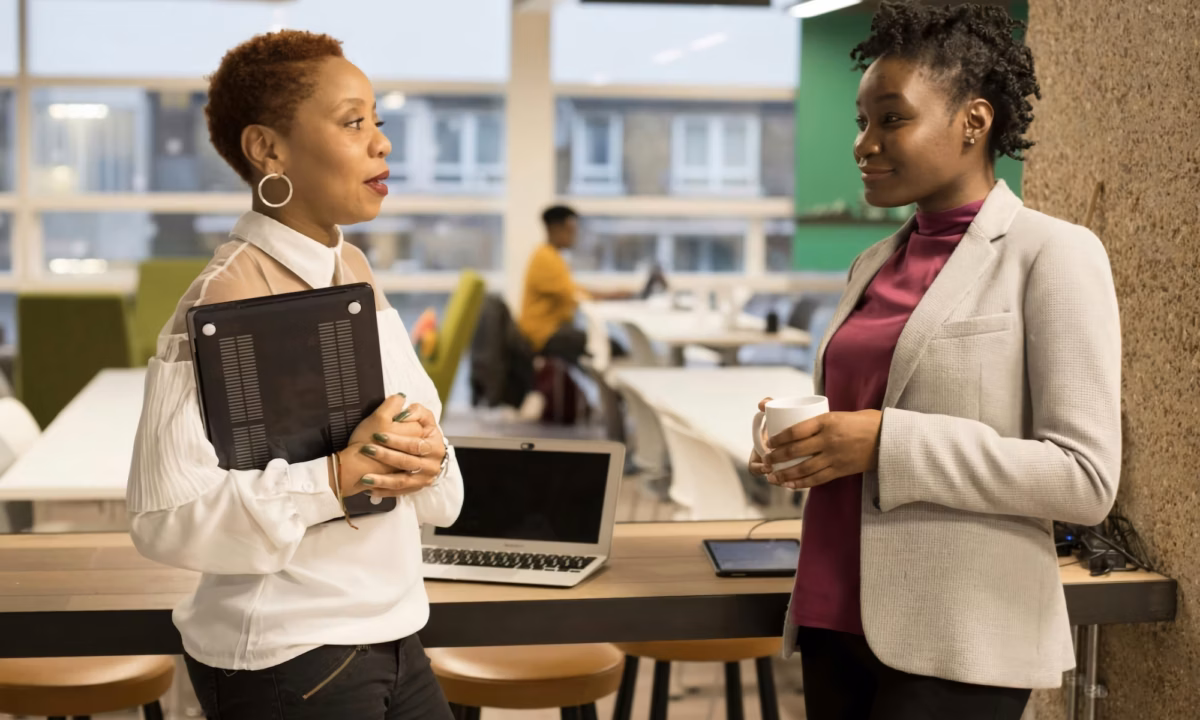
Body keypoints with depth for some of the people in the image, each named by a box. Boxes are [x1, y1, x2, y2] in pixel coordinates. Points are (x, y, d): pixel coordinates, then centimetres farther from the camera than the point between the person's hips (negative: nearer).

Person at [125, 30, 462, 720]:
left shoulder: (354, 269, 6)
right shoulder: (227, 301, -18)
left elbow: (416, 415, 9)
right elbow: (167, 515, -22)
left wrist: (424, 454, -12)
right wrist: (335, 476, -28)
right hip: (287, 657, -7)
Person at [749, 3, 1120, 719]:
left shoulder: (1053, 253, -7)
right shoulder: (875, 263, 11)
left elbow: (1087, 478, -13)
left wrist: (889, 444, -19)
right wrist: (805, 440, 1)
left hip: (956, 645, -6)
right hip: (838, 619, 6)